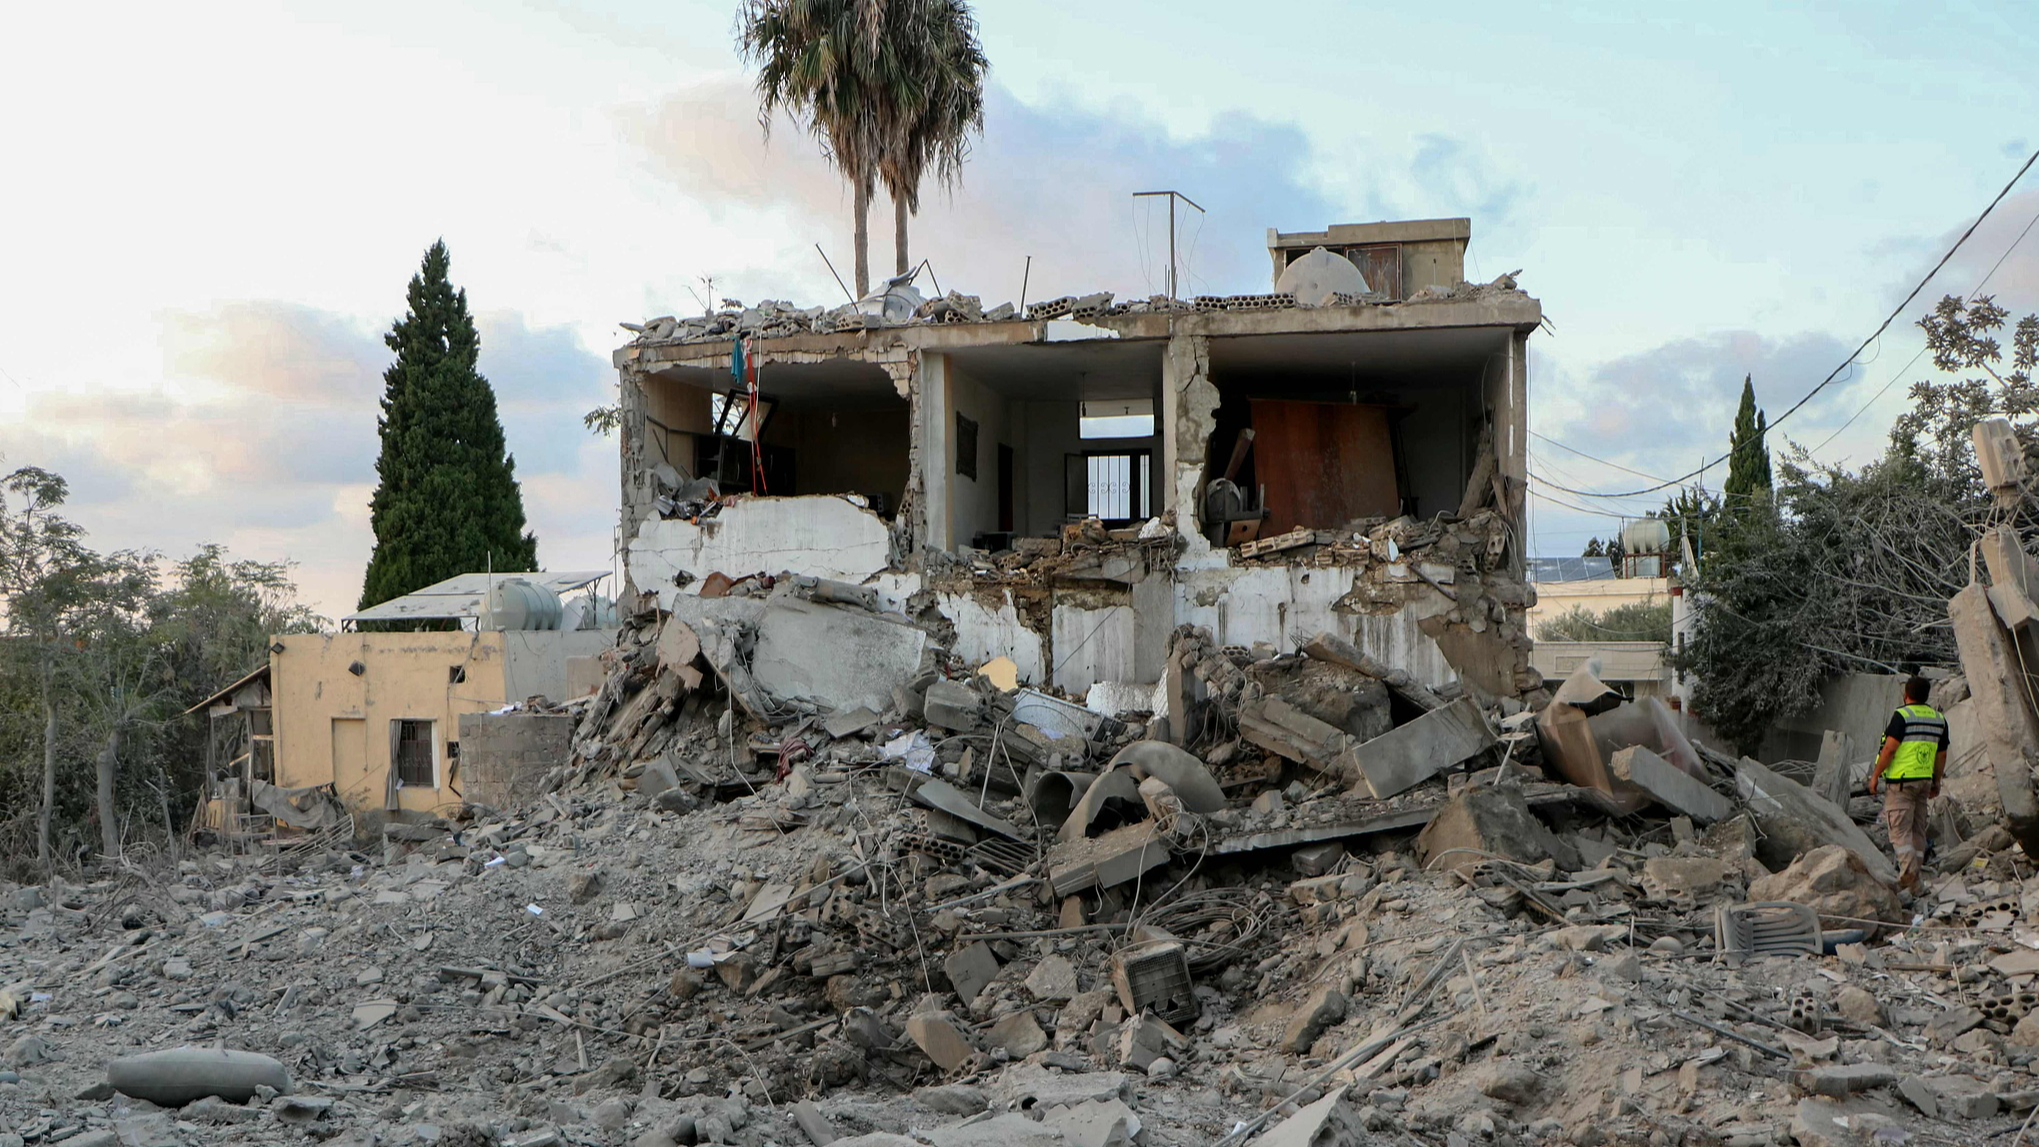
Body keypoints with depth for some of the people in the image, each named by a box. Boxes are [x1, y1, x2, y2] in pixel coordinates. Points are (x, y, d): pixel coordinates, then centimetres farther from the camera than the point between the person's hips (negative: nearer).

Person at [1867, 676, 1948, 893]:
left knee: (1900, 830, -5)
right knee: (1918, 830, 12)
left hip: (1900, 780, -6)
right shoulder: (1939, 719, 9)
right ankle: (1913, 882, 17)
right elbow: (1942, 755, 12)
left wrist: (1875, 775, -10)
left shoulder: (1902, 716, -13)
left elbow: (1890, 749, -18)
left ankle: (1908, 873, -21)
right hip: (1924, 781, 6)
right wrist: (1936, 782, 22)